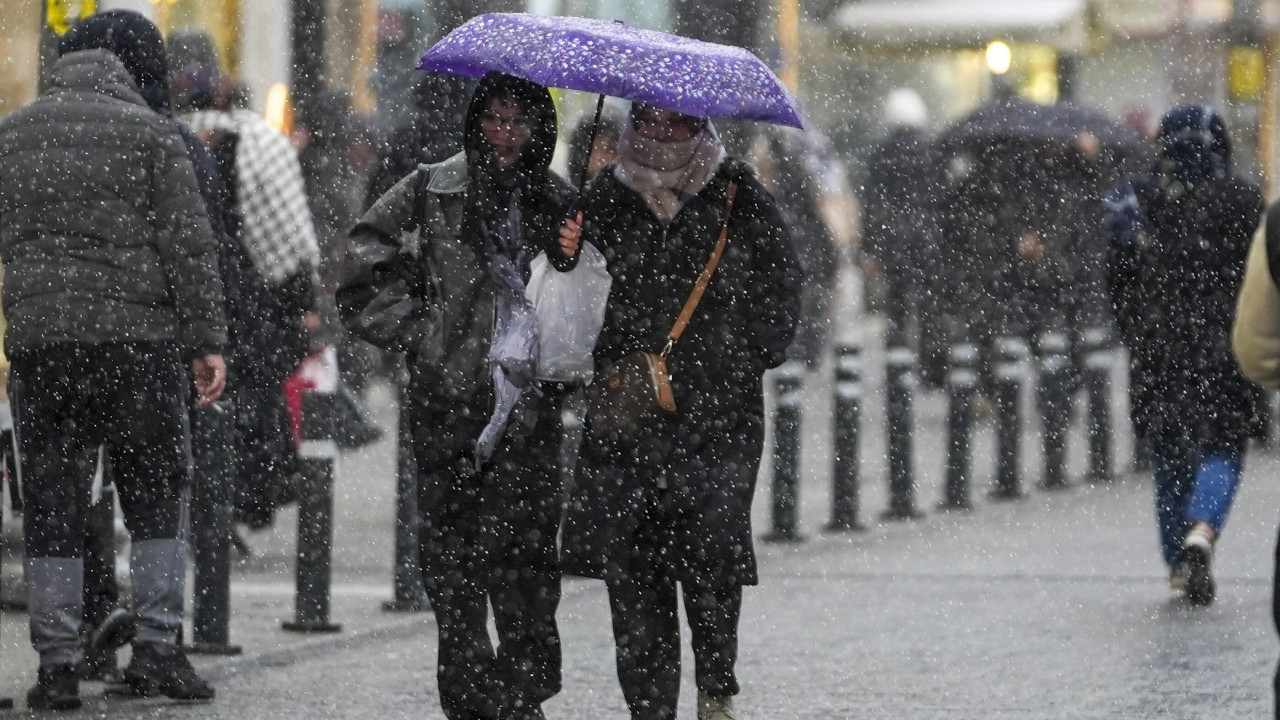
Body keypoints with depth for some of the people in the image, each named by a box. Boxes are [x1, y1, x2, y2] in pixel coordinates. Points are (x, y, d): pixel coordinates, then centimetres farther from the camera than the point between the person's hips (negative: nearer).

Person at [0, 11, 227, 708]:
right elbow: (190, 243, -5)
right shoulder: (150, 132, 0)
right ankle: (156, 645, 0)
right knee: (157, 495, 9)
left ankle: (56, 667, 2)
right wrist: (207, 340, -4)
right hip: (137, 336, -3)